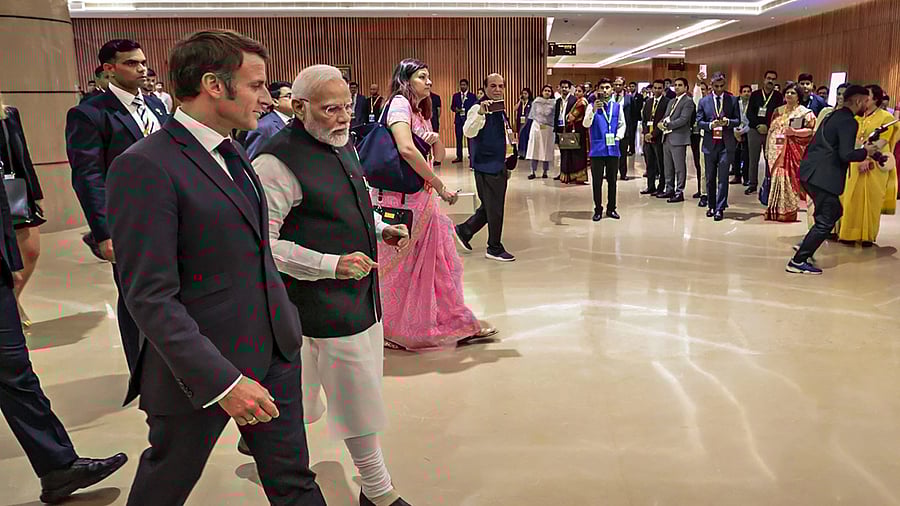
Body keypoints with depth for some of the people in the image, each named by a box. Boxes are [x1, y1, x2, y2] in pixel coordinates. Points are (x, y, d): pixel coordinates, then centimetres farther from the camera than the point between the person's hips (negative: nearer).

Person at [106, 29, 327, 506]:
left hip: (272, 354, 7)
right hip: (199, 372, -7)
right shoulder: (144, 167, -19)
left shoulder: (231, 153, 9)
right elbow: (150, 298, -22)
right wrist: (221, 381, -25)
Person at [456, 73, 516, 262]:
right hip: (486, 166, -9)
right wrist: (481, 112, -43)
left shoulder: (501, 111, 14)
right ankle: (494, 249, 13)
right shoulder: (478, 109, -14)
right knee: (494, 208, -1)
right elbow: (468, 132, -31)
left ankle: (465, 230, 30)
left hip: (499, 165, 9)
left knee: (490, 207, 15)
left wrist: (506, 164, 20)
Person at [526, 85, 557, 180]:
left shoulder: (554, 103, -1)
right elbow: (532, 115, 11)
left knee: (546, 151, 3)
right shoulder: (536, 102, 4)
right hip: (536, 127, 1)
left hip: (548, 129, -1)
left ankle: (545, 172, 11)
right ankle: (533, 171, 2)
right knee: (535, 150, -1)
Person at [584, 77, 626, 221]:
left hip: (613, 148, 3)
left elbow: (622, 124, 13)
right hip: (597, 149, -2)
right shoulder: (592, 106, -1)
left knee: (612, 180, 9)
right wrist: (593, 110, -30)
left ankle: (611, 208, 19)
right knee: (597, 181, 2)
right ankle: (598, 210, 11)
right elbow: (586, 124, -14)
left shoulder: (617, 106, 7)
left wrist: (618, 136, -4)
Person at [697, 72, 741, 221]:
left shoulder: (732, 100, 5)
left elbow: (738, 120, 5)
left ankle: (720, 209, -2)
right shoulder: (704, 101, 7)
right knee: (710, 178, 9)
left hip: (726, 144, -2)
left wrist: (728, 122, -16)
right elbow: (699, 121, 5)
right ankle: (712, 206, 22)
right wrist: (710, 125, -15)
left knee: (723, 177, -5)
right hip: (710, 143, 2)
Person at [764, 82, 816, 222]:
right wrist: (768, 149, 11)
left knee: (789, 177, -7)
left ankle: (788, 211, -1)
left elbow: (811, 130, -6)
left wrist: (795, 132, -20)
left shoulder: (804, 112, 1)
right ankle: (774, 210, 8)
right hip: (777, 150, 5)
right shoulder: (778, 111, 16)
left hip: (793, 150, -5)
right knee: (776, 177, 2)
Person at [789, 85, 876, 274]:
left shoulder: (835, 116, 18)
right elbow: (846, 154, -20)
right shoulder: (849, 122, -12)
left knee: (834, 211, 22)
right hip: (822, 176, -10)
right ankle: (798, 261, -2)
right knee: (825, 221, -2)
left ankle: (805, 246, 22)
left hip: (811, 173, 10)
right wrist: (865, 152, -2)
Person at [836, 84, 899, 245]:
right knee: (852, 199, 3)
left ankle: (868, 236, 7)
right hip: (856, 163, 4)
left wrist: (868, 159, -19)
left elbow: (882, 143, -9)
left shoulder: (886, 117, -1)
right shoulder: (858, 117, 13)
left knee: (871, 200, 0)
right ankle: (851, 234, 10)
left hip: (875, 165, -4)